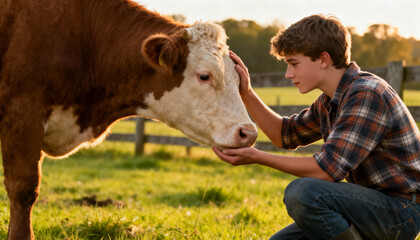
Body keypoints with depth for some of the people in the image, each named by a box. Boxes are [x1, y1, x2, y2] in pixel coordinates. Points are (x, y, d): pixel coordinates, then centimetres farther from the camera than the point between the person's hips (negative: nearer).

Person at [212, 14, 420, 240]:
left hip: (401, 211, -9)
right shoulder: (328, 102, 10)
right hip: (371, 205, 9)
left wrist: (258, 157, -18)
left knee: (302, 192, -29)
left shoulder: (366, 94, -21)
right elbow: (285, 134, 24)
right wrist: (246, 93, 10)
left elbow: (327, 169, -25)